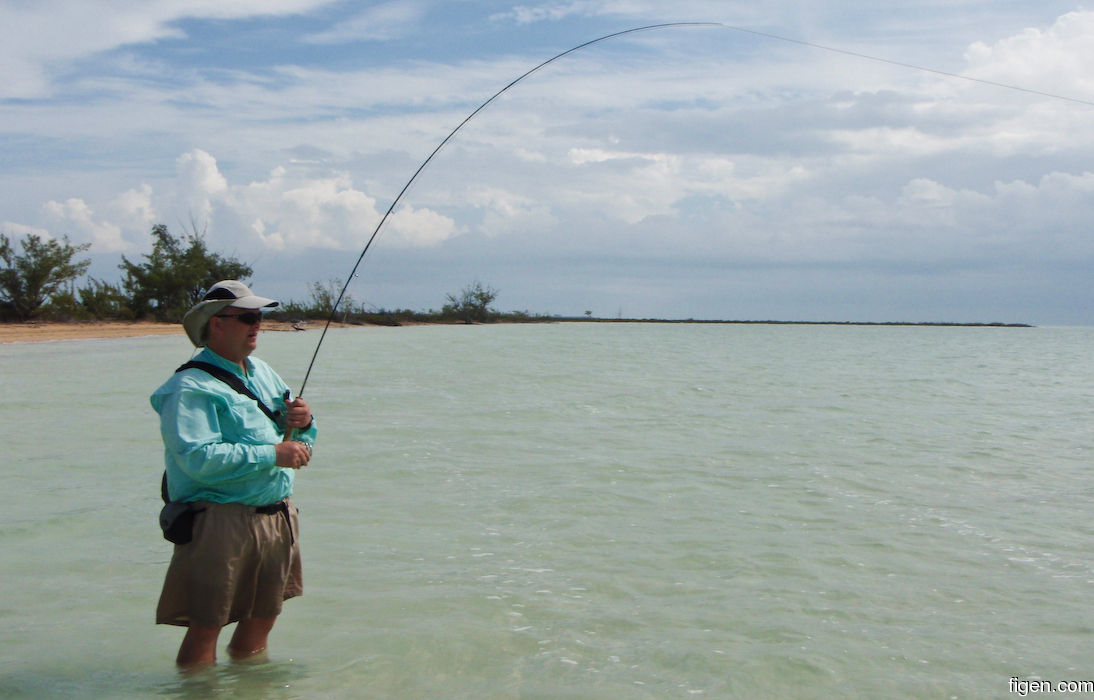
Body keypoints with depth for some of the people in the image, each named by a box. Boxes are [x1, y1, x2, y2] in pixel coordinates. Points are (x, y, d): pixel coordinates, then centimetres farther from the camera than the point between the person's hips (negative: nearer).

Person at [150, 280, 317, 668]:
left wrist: (303, 423, -2)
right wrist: (272, 454, -22)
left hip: (278, 516, 8)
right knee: (206, 627, -1)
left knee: (261, 621, 18)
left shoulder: (264, 373, 16)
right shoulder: (190, 388, -11)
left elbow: (299, 445, 21)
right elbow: (198, 459, -25)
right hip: (222, 522, -8)